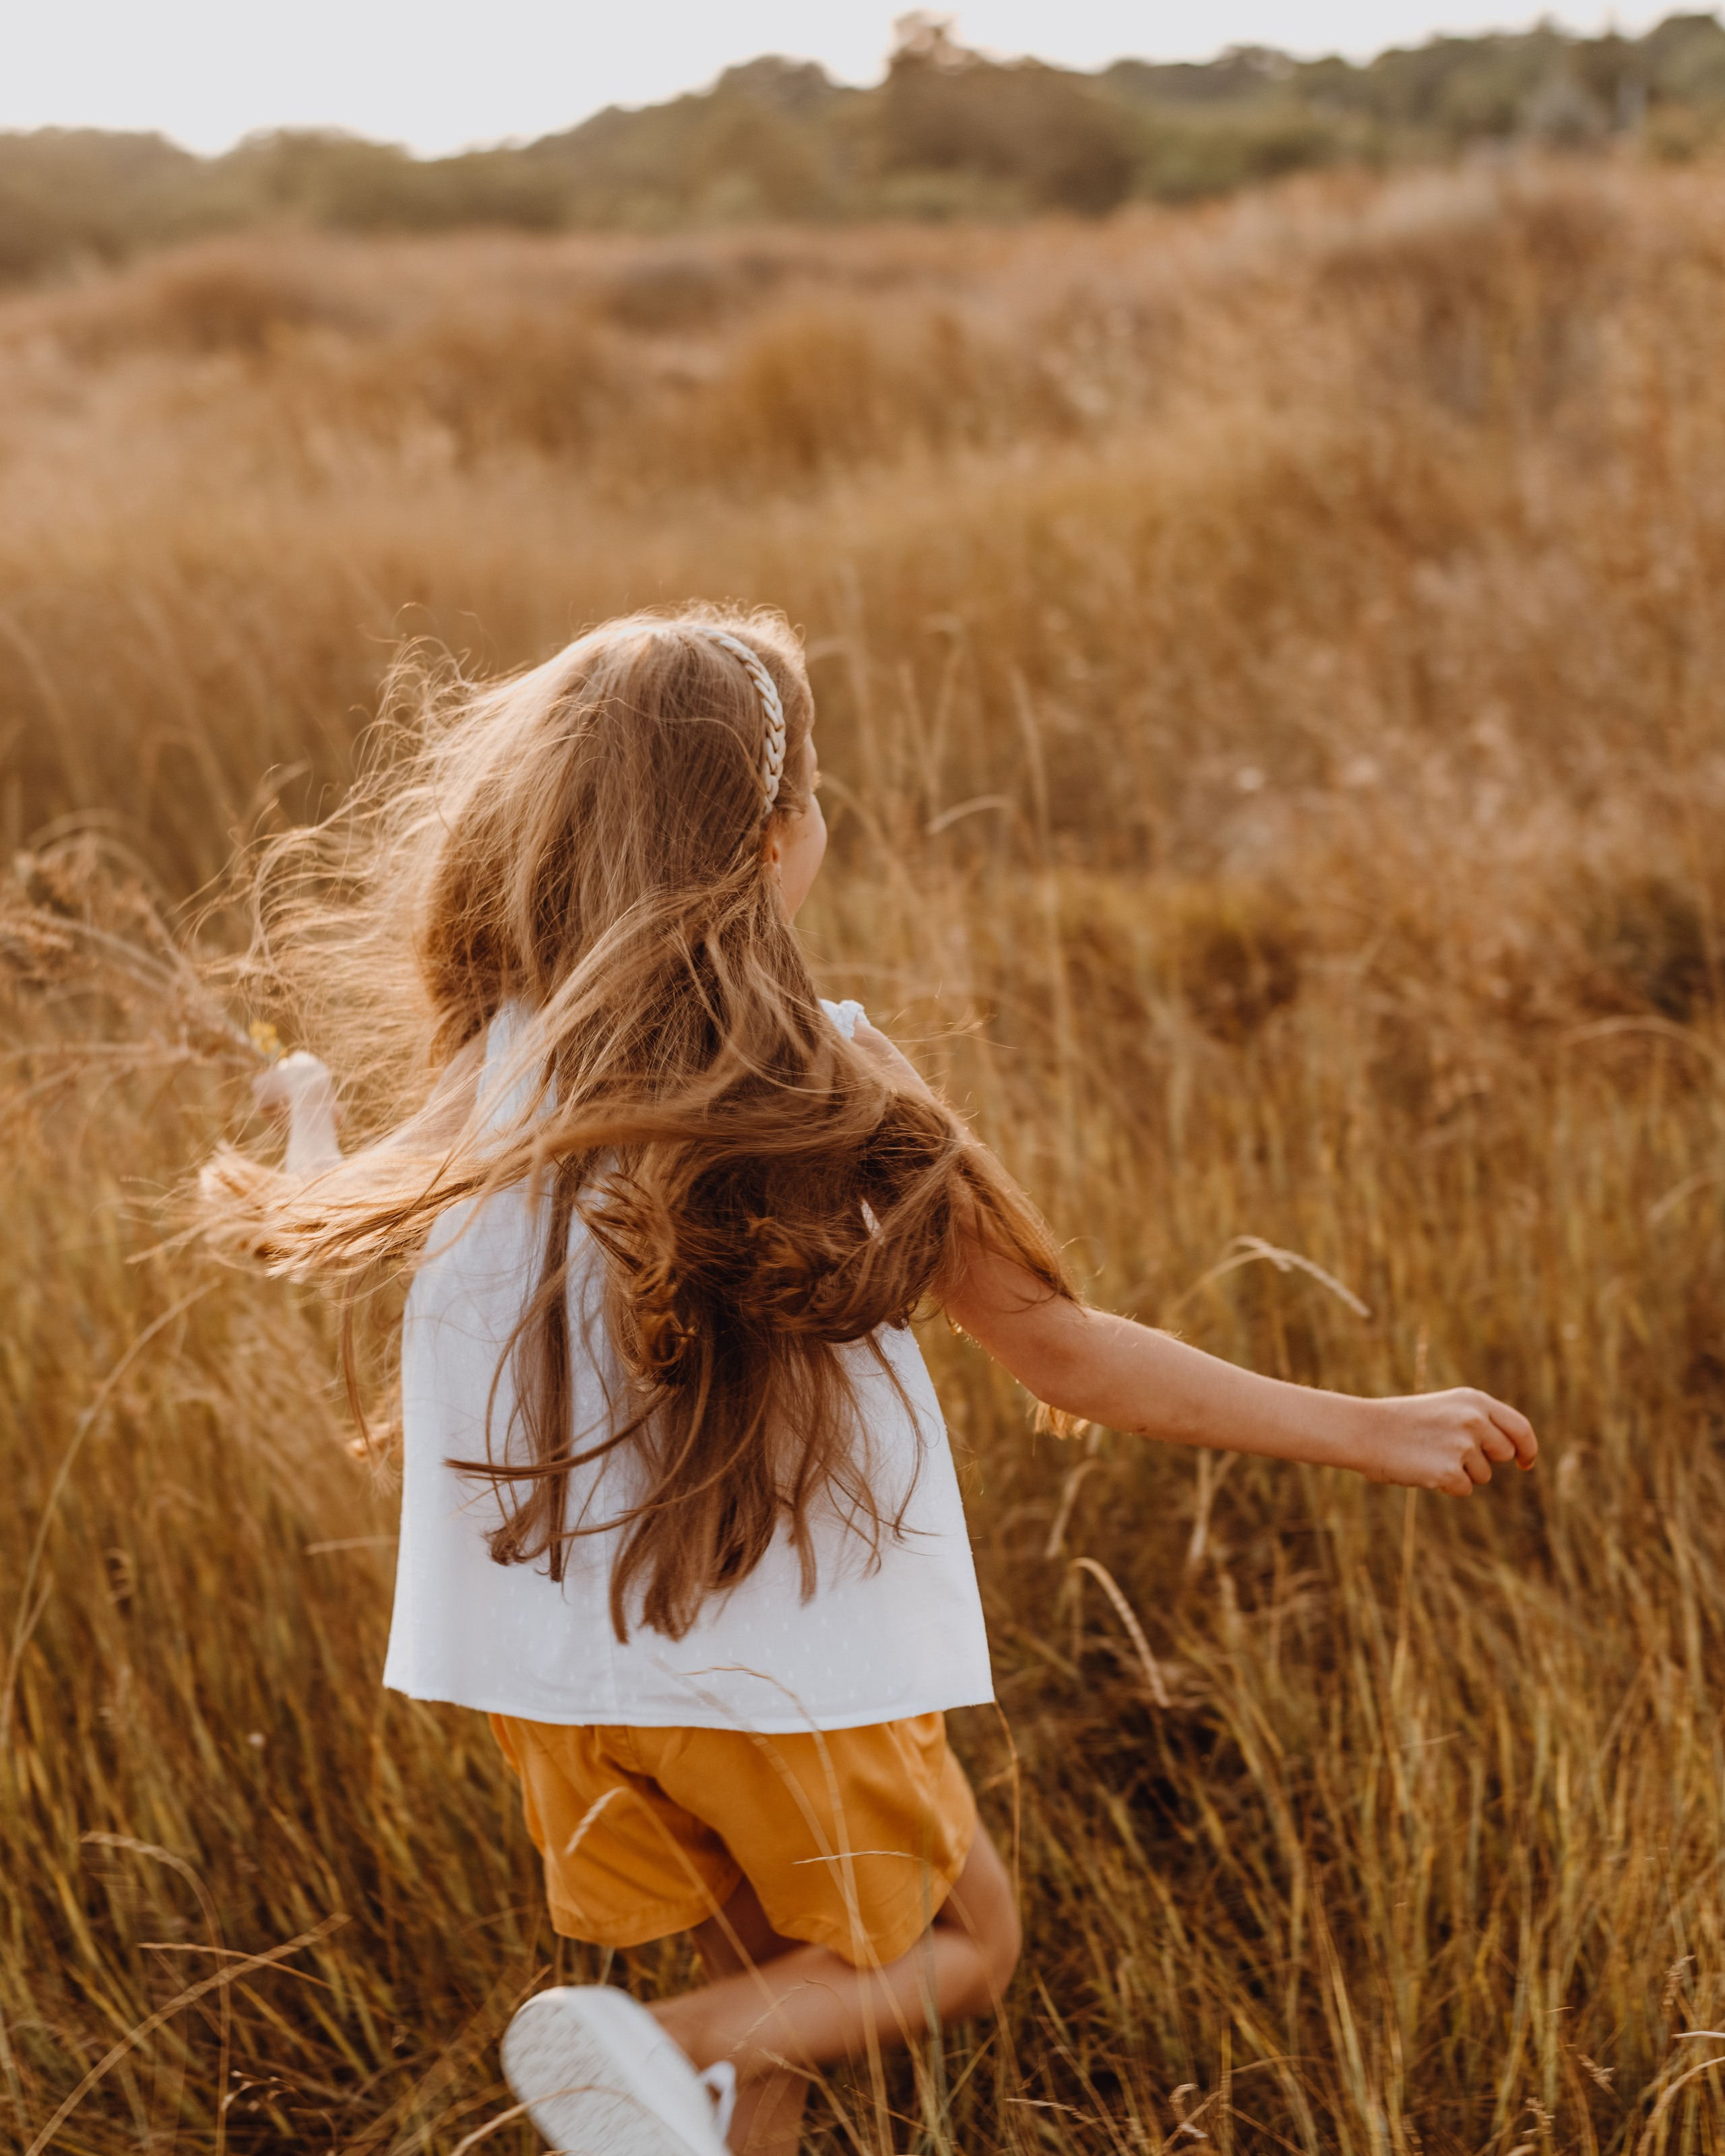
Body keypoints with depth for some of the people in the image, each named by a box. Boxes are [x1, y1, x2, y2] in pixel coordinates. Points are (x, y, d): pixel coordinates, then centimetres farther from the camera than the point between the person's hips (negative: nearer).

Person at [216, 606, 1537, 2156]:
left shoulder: (488, 1072, -5)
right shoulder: (820, 1079, -16)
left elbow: (314, 1225, 12)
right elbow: (1056, 1349, -15)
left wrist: (308, 1102, 36)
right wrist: (1366, 1432, -7)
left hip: (550, 1653, 5)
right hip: (788, 1657, -5)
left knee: (769, 1971, 26)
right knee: (965, 1940, 18)